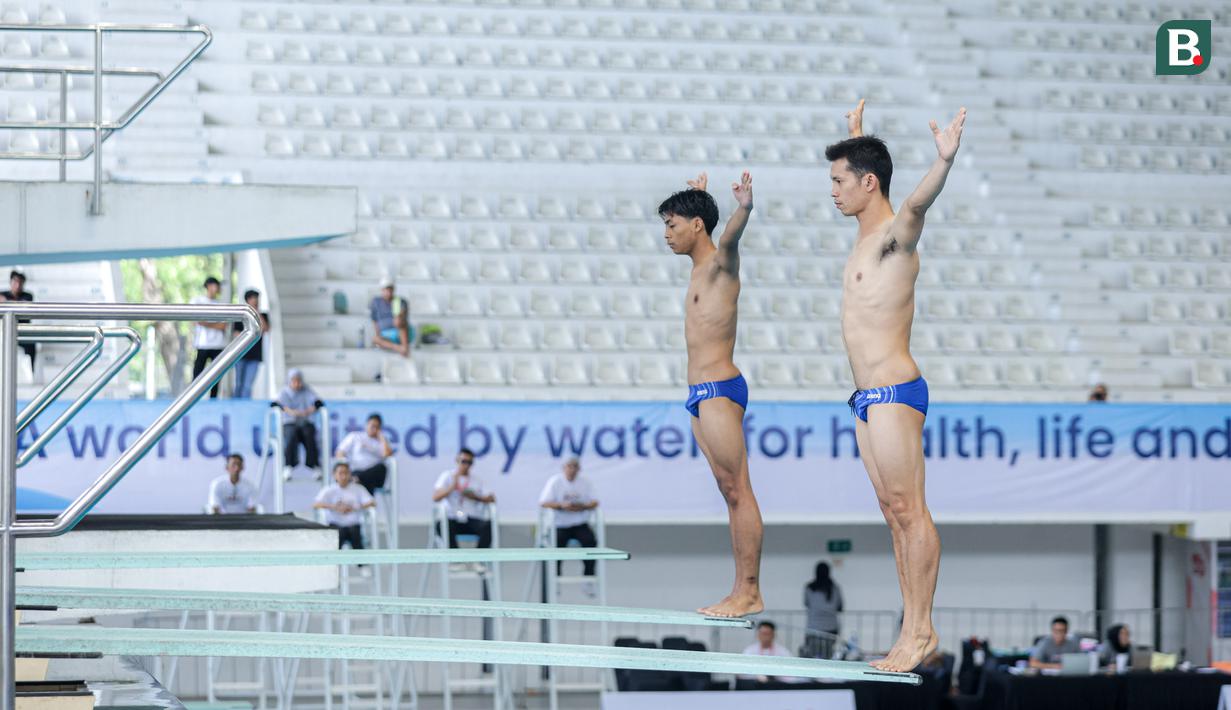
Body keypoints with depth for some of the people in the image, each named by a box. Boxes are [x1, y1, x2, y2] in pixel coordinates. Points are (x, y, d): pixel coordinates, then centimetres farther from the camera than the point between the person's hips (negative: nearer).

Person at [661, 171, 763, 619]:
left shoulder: (721, 263, -7)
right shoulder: (700, 267, 19)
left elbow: (730, 237, -31)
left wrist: (744, 209, -52)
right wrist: (697, 196, 59)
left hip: (719, 389, -9)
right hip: (701, 395, 9)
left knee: (737, 490, -11)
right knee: (730, 493, 6)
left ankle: (750, 593, -14)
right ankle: (742, 592, 4)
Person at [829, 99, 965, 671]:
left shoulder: (895, 234, -11)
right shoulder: (868, 234, 16)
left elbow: (917, 203, -35)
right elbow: (860, 172, 38)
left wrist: (943, 161, -54)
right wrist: (856, 136, 55)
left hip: (894, 393, -10)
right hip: (869, 398, 10)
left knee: (908, 511, -9)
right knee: (894, 514, 7)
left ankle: (919, 632, -10)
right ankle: (914, 632, 8)